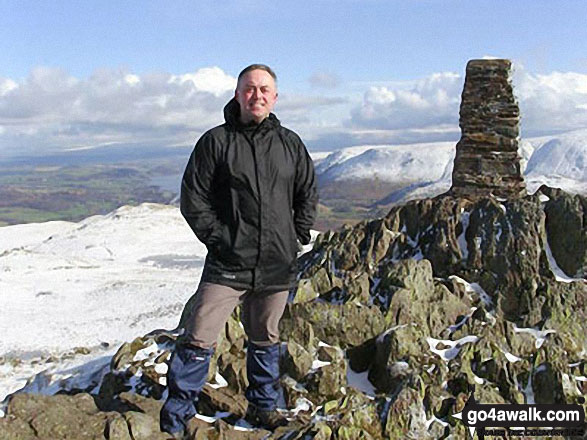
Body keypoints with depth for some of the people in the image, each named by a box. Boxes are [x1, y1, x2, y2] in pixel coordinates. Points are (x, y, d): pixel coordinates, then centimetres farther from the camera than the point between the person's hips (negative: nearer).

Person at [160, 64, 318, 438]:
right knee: (199, 341, -6)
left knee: (266, 340, 17)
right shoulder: (216, 141, -2)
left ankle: (263, 407, 36)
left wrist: (300, 234, 9)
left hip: (277, 266, 3)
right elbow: (193, 198, -1)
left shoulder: (290, 143, 8)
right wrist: (217, 238, -8)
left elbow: (308, 191, 19)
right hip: (227, 265, -3)